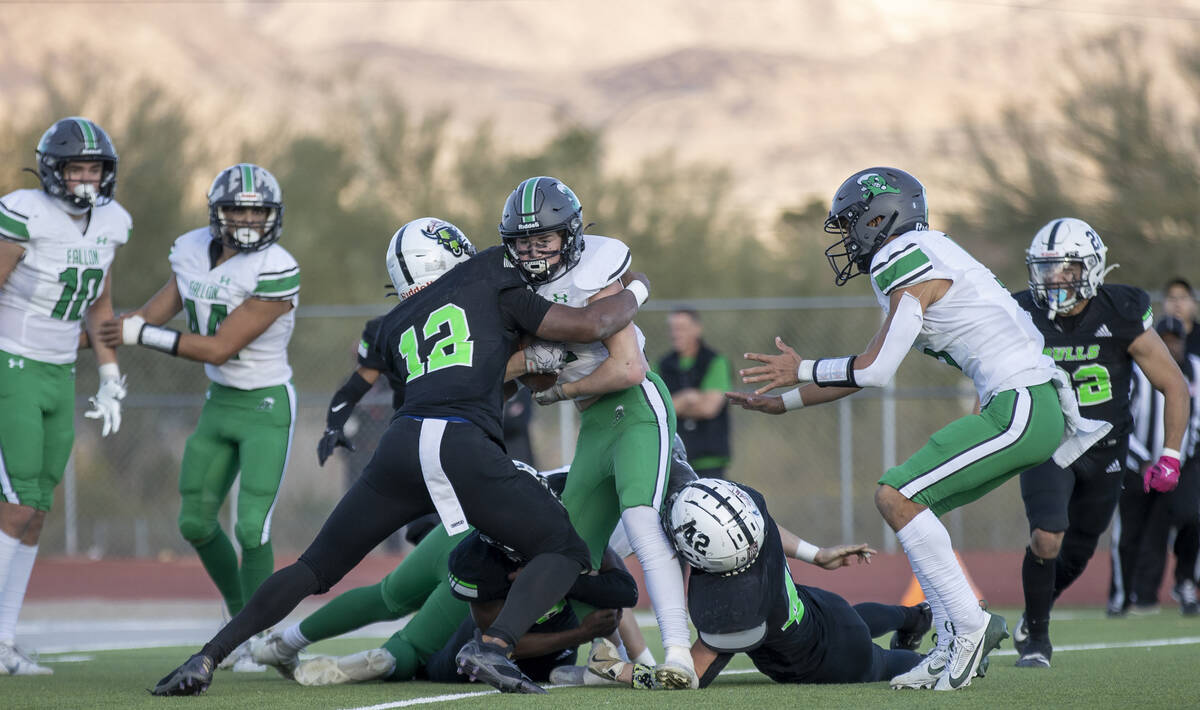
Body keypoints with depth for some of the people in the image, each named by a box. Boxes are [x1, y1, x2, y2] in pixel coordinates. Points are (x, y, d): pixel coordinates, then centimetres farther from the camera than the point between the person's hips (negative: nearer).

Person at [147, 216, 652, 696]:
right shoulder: (490, 282, 18)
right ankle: (494, 645, -16)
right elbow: (589, 326, 16)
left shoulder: (396, 328, 29)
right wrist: (634, 292, 34)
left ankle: (208, 657, 6)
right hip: (463, 447, -4)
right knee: (564, 552, 9)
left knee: (317, 567, 18)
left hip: (402, 443, 4)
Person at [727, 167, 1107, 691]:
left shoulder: (908, 260, -9)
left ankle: (967, 623, -9)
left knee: (897, 497, -11)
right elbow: (868, 371, 27)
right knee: (911, 503, 12)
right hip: (1029, 410, 10)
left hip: (1021, 408, -10)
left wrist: (801, 371, 5)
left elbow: (875, 371, -11)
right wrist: (783, 403, 30)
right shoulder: (916, 259, 20)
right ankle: (954, 646, 10)